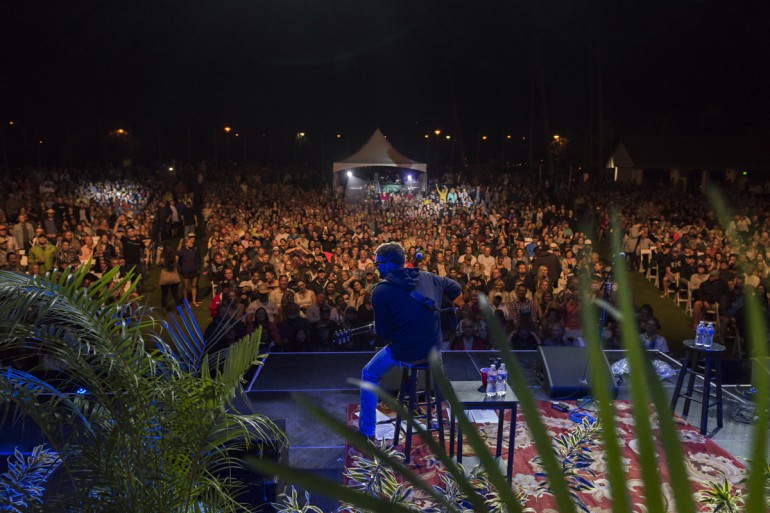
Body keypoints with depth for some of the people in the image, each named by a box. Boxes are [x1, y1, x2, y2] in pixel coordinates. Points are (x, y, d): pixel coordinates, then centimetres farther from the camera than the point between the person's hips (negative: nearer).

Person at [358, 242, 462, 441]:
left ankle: (367, 433, 22)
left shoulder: (381, 291, -16)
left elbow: (383, 333, -12)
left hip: (405, 353, -5)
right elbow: (457, 289, 17)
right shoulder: (428, 277, 1)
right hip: (434, 348, 6)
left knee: (369, 375, 20)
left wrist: (379, 330, 11)